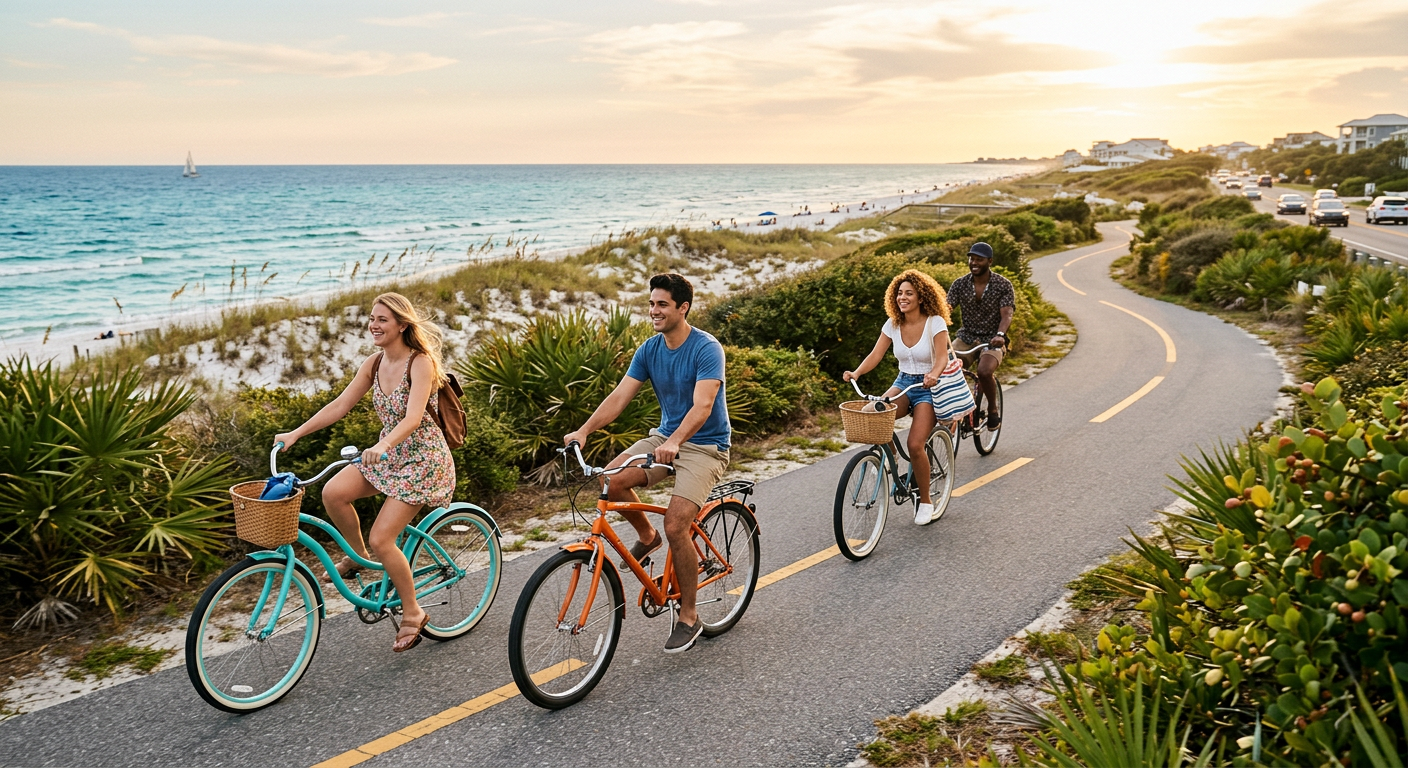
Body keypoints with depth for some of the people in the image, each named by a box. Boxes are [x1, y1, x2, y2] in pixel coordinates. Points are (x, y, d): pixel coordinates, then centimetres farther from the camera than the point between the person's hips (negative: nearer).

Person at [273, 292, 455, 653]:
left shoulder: (421, 363, -19)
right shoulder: (374, 364, 2)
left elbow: (413, 417, -31)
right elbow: (340, 405, 4)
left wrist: (383, 445, -48)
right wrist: (295, 433, -3)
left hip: (422, 458, -7)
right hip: (388, 453, 7)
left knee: (381, 538, -13)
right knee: (333, 492, -17)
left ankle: (413, 613, 7)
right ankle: (357, 556, 10)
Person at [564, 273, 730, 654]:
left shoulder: (707, 349, -18)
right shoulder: (649, 350, 1)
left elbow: (702, 406, -30)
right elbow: (620, 395, -5)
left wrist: (675, 441, -47)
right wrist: (584, 430, -19)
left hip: (705, 446, -6)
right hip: (665, 438, 6)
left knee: (675, 525, -21)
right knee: (613, 479, -20)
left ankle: (689, 617, -2)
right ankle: (646, 535, 11)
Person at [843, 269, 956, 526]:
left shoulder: (935, 322, -12)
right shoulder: (893, 324, 1)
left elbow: (942, 356, -23)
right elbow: (875, 355, -4)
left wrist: (934, 374, -45)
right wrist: (856, 373, -23)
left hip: (929, 387, -4)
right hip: (903, 382, 4)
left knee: (915, 444, -21)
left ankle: (925, 500, 1)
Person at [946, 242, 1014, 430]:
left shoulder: (1003, 285, -7)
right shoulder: (960, 284, 0)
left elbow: (1006, 314, -17)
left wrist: (1000, 334, -38)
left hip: (992, 340, -3)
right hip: (966, 337, 3)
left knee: (984, 371, -31)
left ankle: (993, 409, -3)